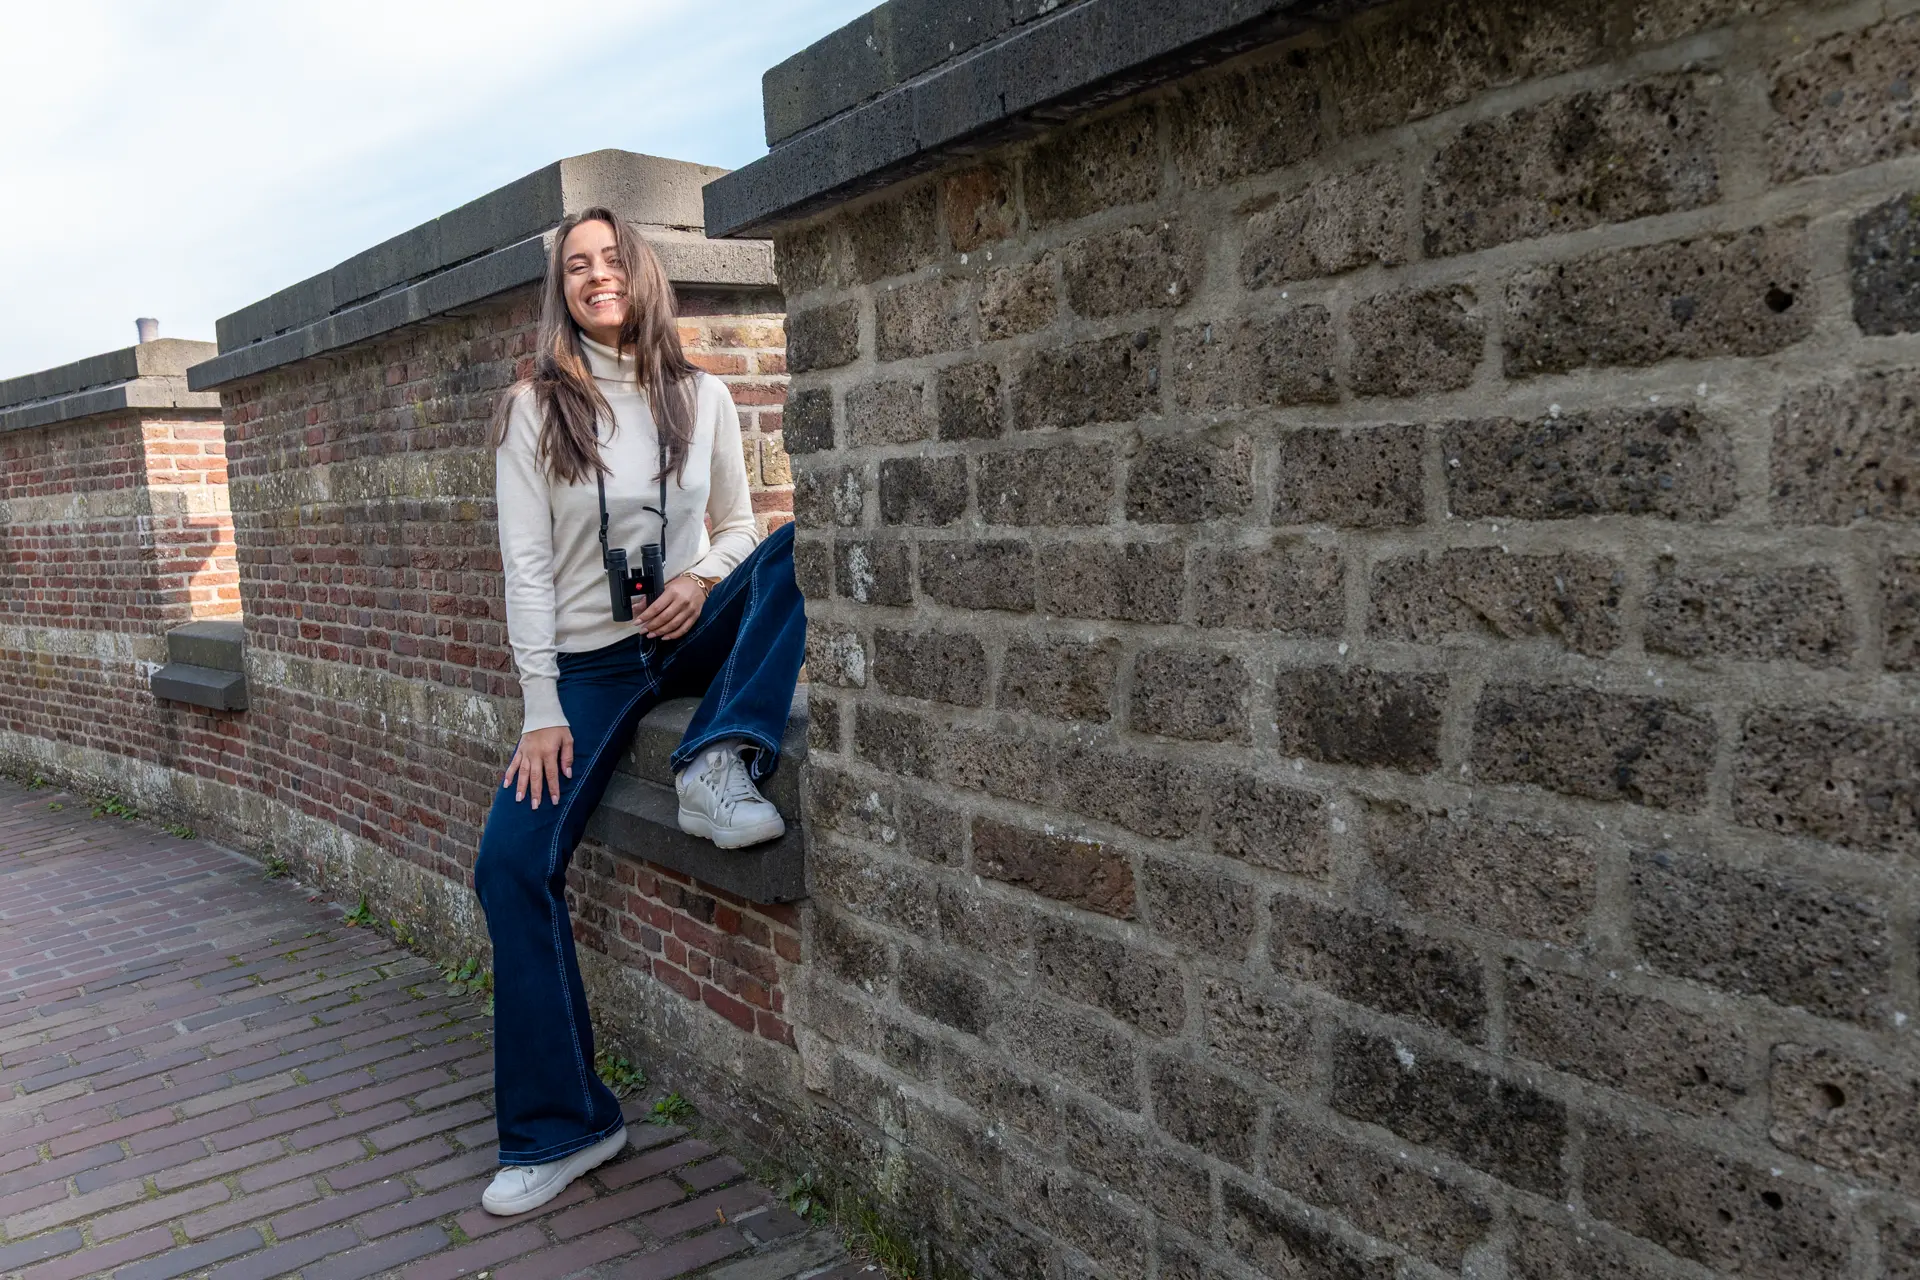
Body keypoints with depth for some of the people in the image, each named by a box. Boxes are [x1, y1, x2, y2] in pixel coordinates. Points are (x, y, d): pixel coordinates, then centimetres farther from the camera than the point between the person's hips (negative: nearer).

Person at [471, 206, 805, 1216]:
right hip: (589, 661, -1)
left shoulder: (702, 398, 6)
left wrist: (704, 581, -11)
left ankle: (718, 765, -38)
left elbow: (737, 524, 13)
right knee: (512, 861, -16)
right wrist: (541, 707, -13)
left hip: (693, 635, 2)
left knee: (799, 544, -25)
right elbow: (526, 563, -6)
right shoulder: (535, 408, -1)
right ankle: (559, 1126, -5)